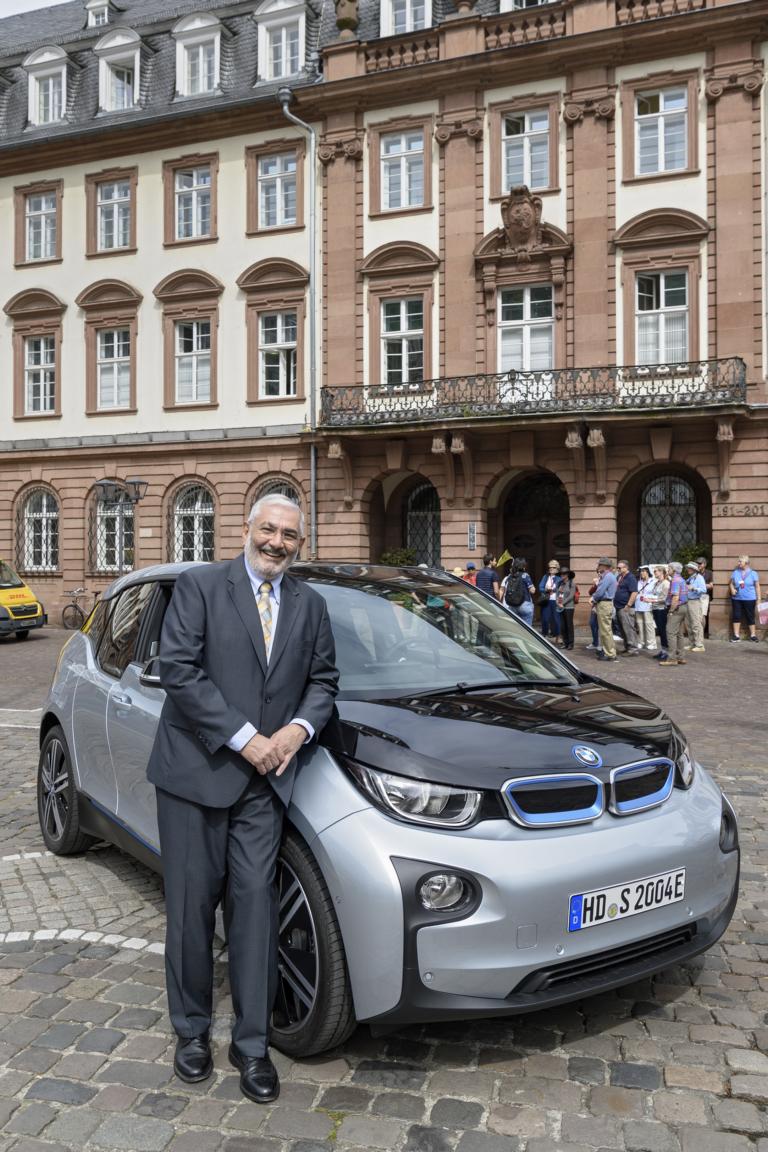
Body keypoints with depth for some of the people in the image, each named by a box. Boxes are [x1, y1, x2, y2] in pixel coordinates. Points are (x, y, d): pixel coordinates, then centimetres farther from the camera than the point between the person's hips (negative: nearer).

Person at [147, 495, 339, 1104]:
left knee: (255, 901, 4)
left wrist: (298, 729, -7)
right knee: (192, 905, 8)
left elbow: (324, 680, 14)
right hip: (195, 771, -2)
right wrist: (243, 738, -15)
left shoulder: (310, 604, 9)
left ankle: (252, 1042, 18)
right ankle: (193, 1030, 28)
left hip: (263, 779, 3)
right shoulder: (199, 585, -5)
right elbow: (179, 670, -13)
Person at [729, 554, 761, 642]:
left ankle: (753, 635, 12)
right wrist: (732, 589, -8)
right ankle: (736, 635, 6)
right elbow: (732, 583, 14)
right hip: (736, 599, 2)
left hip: (749, 599, -2)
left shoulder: (753, 573, 0)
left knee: (750, 617, 3)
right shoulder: (735, 572, 6)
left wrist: (759, 598, -2)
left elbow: (757, 586, 2)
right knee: (736, 616, 2)